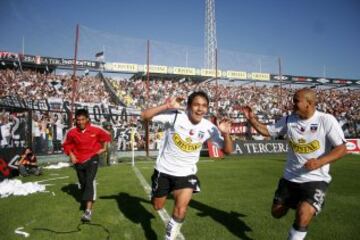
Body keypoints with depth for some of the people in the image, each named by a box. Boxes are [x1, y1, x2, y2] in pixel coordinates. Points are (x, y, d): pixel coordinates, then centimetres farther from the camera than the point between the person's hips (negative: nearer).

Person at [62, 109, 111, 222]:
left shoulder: (96, 130, -12)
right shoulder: (71, 132, -8)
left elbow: (107, 136, 8)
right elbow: (66, 144, 10)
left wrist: (103, 148, 1)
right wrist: (71, 155, -2)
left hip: (92, 159, -3)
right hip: (78, 161, 3)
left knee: (90, 182, -19)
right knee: (83, 183, 14)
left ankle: (88, 211, -25)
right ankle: (87, 203, 39)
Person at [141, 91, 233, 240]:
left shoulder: (209, 128, -12)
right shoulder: (174, 116, -21)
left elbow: (228, 151, -8)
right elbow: (144, 116, -25)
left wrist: (226, 134, -27)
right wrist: (167, 106, -37)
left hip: (186, 173, 1)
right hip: (164, 170, 0)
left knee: (181, 209, -14)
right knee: (157, 207, 18)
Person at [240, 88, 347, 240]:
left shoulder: (326, 120, -13)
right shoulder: (288, 120, -2)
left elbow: (341, 149, -12)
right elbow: (266, 131, 6)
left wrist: (320, 162, -27)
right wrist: (251, 119, -10)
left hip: (316, 179, -4)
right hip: (290, 177, 5)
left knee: (302, 216, -25)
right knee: (277, 212, 15)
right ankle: (296, 203, 44)